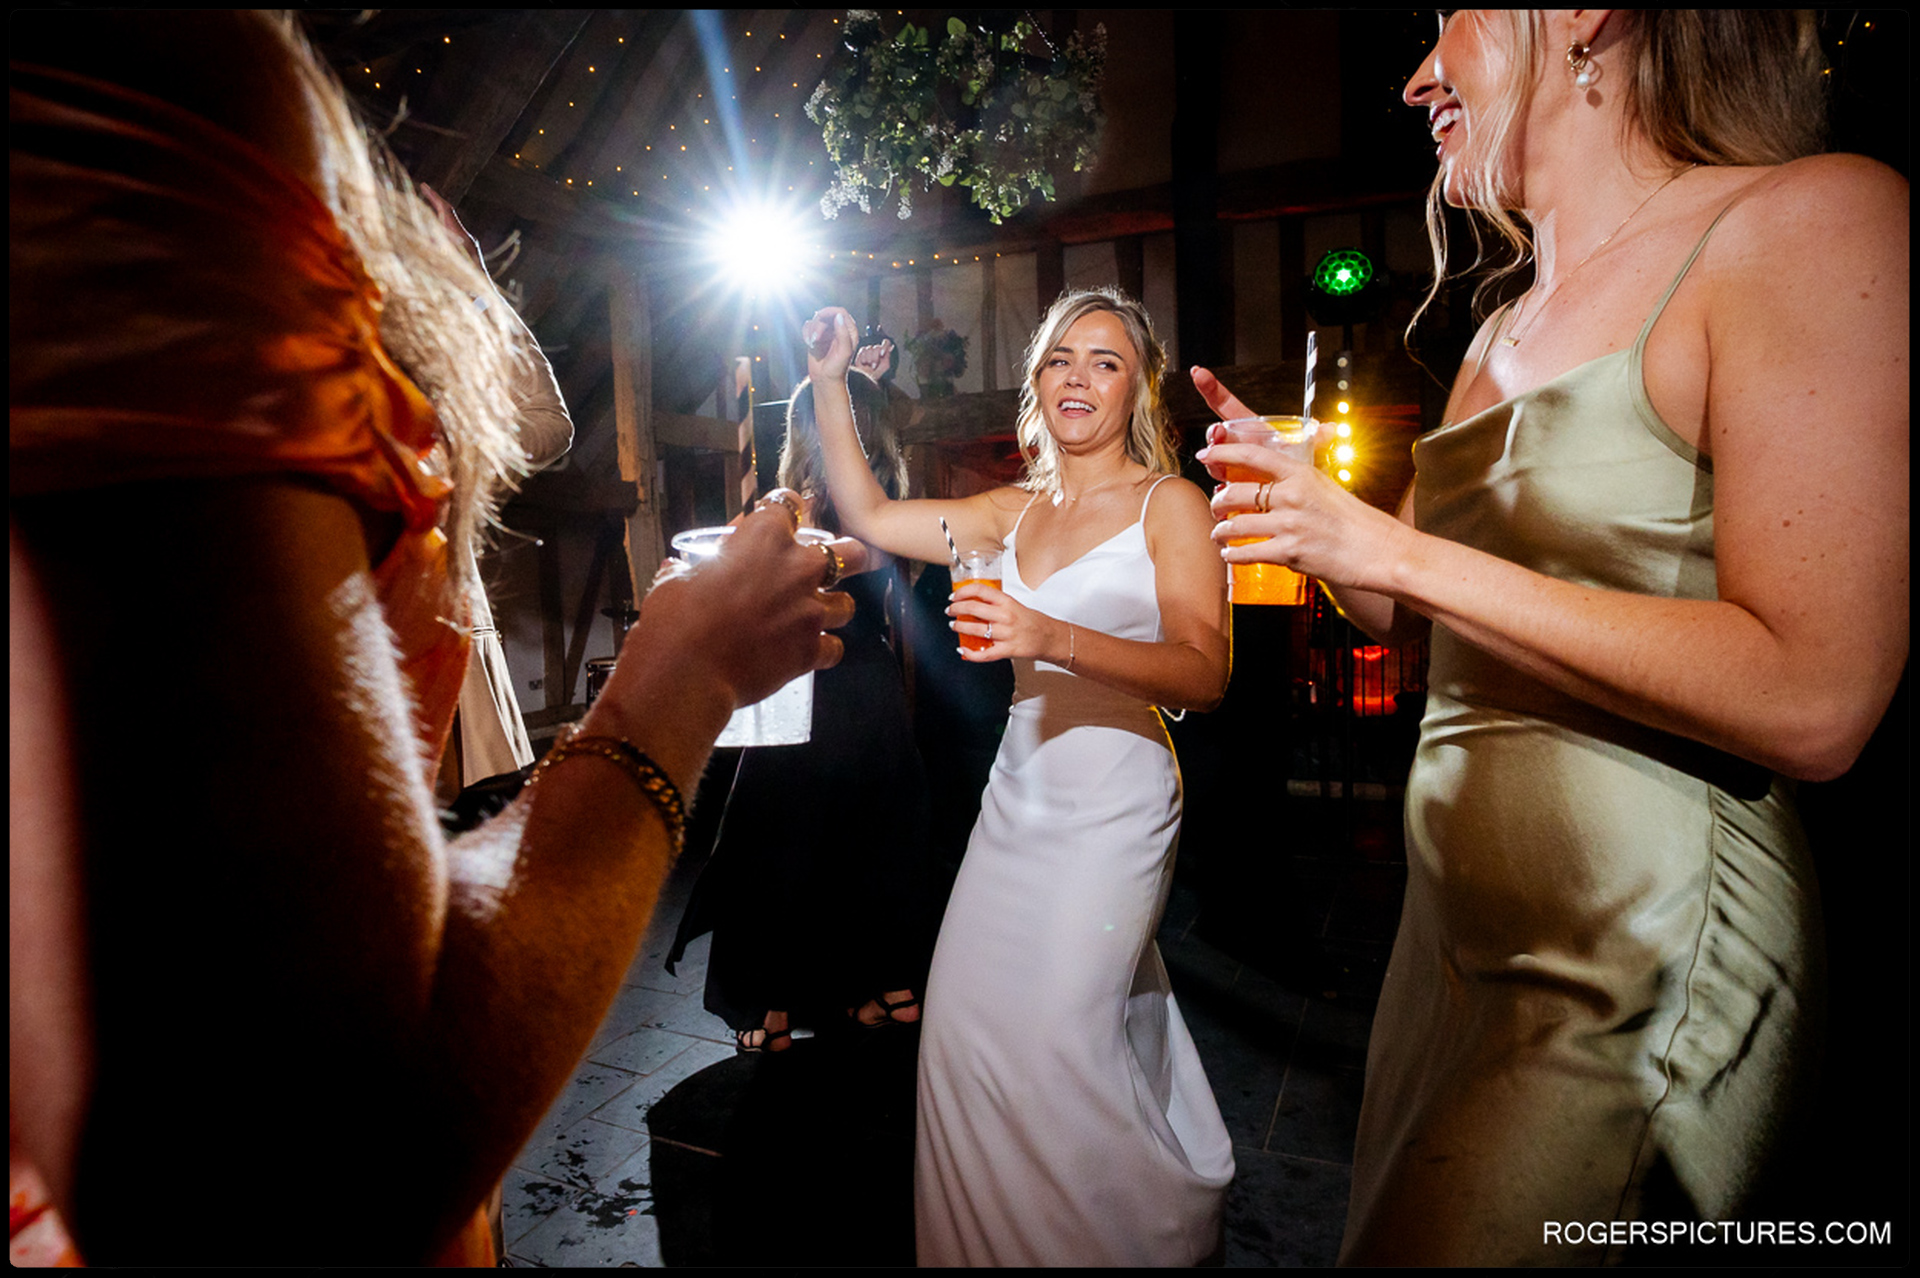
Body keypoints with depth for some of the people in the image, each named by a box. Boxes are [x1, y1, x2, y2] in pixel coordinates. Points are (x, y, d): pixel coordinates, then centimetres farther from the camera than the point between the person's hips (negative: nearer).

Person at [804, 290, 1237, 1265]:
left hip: (1114, 800, -5)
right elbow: (869, 516, 12)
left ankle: (1158, 1224, 24)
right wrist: (828, 383, 7)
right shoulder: (1016, 510, 12)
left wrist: (1054, 639, -30)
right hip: (1018, 791, 6)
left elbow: (1203, 674, -16)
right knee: (967, 1018, 6)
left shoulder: (1169, 504, -5)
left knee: (1050, 1034, -6)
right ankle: (990, 1239, 33)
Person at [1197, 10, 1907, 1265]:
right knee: (1381, 1228, 22)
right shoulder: (1502, 329, 12)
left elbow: (1813, 703, -21)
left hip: (1640, 967, -7)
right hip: (1456, 916, 8)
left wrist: (1396, 549, -19)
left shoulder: (1814, 220, -11)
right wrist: (1293, 493, 3)